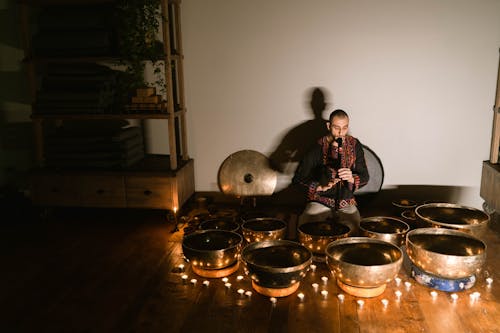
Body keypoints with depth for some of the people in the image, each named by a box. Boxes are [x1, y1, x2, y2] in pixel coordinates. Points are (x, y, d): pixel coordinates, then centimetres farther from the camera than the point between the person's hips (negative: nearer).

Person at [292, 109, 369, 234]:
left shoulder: (355, 145, 1)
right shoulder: (318, 147, -8)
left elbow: (365, 176, 2)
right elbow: (298, 178, -6)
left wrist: (352, 178, -21)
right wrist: (320, 187, -23)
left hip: (346, 202, 2)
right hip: (320, 201, -2)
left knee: (356, 231, -23)